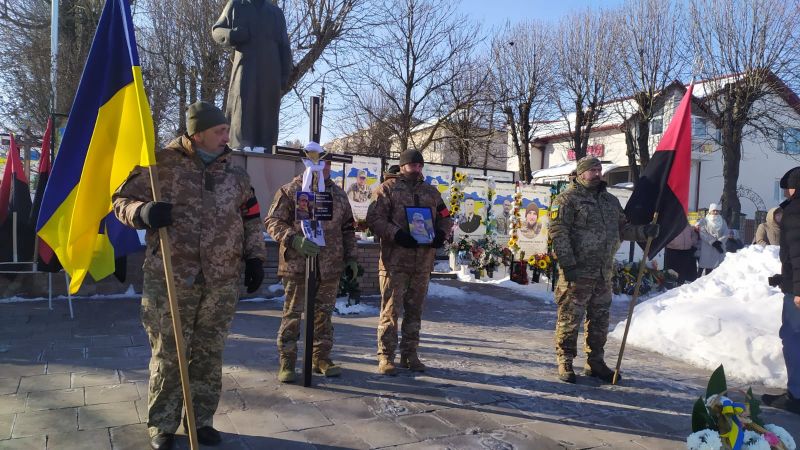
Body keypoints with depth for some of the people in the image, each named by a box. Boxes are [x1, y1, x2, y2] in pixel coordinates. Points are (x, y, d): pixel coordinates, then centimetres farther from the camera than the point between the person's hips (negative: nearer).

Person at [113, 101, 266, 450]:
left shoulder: (235, 173, 10)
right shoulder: (161, 164, -3)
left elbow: (251, 218, 17)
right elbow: (122, 200, 2)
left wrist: (255, 257, 8)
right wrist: (144, 212, -20)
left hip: (222, 283, 4)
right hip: (170, 280, -3)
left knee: (209, 354, 11)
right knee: (167, 354, 6)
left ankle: (202, 420, 27)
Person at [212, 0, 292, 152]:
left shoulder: (276, 13, 20)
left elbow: (284, 47, 16)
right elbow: (216, 30, 16)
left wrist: (285, 75, 4)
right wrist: (232, 35, -8)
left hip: (270, 71, 2)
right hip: (245, 67, -2)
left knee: (266, 109, -5)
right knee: (244, 103, -18)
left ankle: (264, 147, -9)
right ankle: (241, 146, -25)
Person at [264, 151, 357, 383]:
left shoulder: (338, 194, 14)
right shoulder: (290, 191, -2)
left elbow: (348, 229, 20)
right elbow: (273, 221, -8)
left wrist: (351, 257, 13)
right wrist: (295, 240, -23)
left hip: (330, 266, 5)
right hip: (297, 265, -4)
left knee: (324, 314, 12)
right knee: (292, 314, 2)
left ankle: (321, 357, 24)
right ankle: (286, 362, 12)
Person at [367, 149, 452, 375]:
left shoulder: (431, 192, 16)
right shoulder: (388, 188, 1)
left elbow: (445, 217, 22)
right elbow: (374, 218, -7)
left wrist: (441, 233, 0)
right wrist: (397, 235, -20)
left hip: (423, 261, 5)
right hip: (395, 259, -5)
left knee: (414, 310, 12)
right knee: (391, 310, -1)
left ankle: (410, 354, 23)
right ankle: (386, 356, 8)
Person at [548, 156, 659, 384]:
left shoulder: (611, 201, 18)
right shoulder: (567, 199, -6)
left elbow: (623, 227, 23)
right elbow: (558, 232, -13)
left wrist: (644, 231, 3)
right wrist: (567, 263, -19)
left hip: (604, 273, 7)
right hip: (577, 271, -7)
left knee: (600, 319, 13)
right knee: (570, 318, -3)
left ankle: (595, 362, 26)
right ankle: (565, 363, 8)